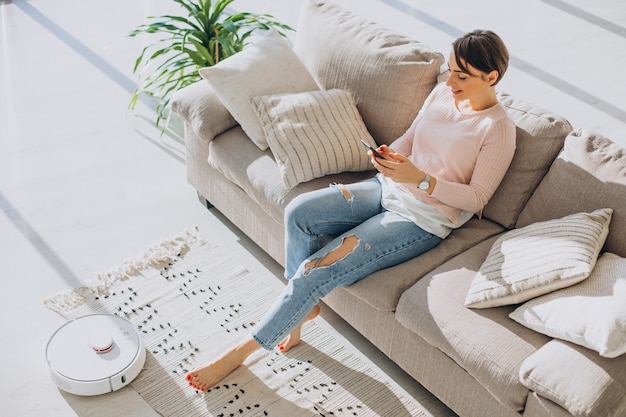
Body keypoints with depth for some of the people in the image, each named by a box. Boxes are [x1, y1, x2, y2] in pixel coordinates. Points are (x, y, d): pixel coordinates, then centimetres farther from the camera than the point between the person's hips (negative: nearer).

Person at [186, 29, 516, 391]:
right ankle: (303, 307, 4)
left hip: (422, 220, -7)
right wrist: (389, 156, -7)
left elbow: (477, 199, -13)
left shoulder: (499, 130, -14)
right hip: (388, 188, 8)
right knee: (299, 211, -16)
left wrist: (420, 178, -25)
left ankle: (241, 352, -4)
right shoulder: (442, 94, 6)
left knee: (316, 272, -18)